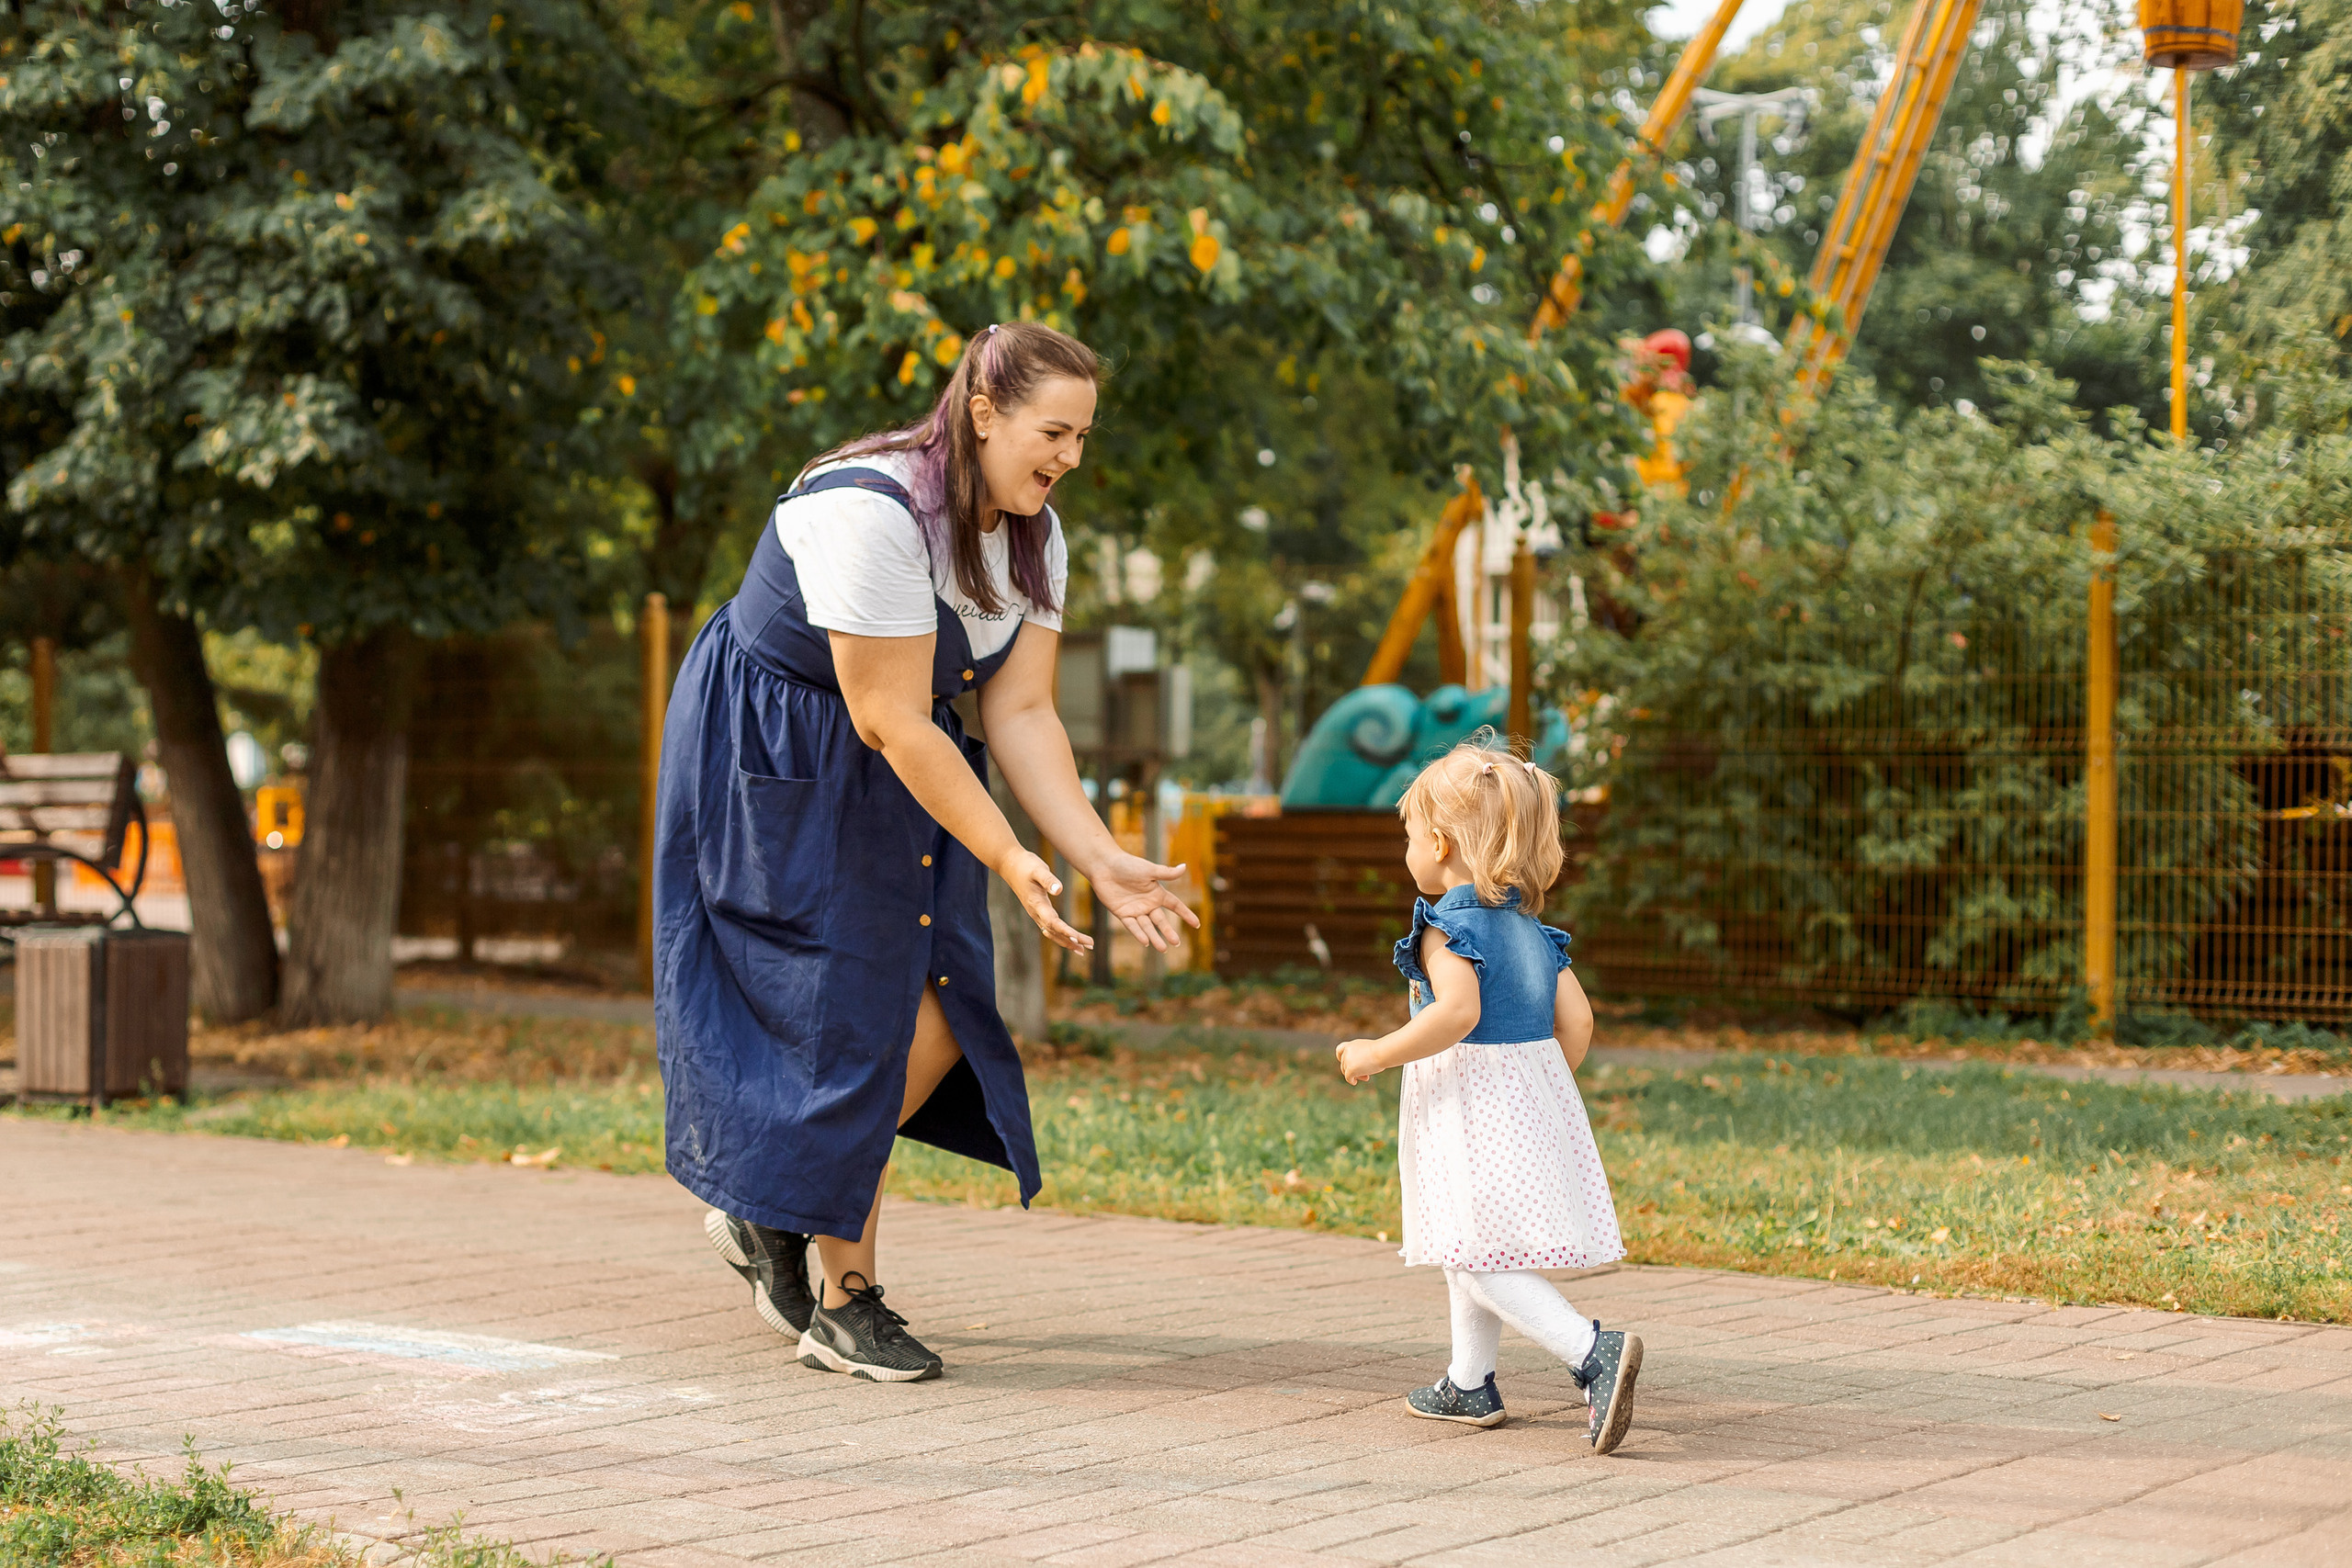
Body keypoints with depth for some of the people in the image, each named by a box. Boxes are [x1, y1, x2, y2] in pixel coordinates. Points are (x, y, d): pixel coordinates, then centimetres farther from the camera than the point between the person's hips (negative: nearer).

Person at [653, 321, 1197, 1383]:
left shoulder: (1034, 536, -2)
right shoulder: (871, 512, -28)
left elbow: (1020, 713, -5)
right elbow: (890, 720, -27)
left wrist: (1101, 860, -17)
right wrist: (1010, 863, -27)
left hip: (891, 781, 8)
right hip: (768, 767, -8)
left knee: (941, 1023, -1)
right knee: (848, 1024, -8)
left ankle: (765, 1212, 19)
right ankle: (844, 1304, 6)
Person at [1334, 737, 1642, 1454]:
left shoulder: (1449, 921, -13)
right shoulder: (1528, 924, 12)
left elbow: (1457, 1012, -28)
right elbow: (1577, 1019, 7)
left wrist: (1377, 1054, -18)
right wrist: (1544, 1088, 20)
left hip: (1471, 1094, -9)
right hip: (1535, 1087, 9)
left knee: (1481, 1258, -9)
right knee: (1472, 1254, 20)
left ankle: (1592, 1351, -23)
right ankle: (1469, 1385, 27)